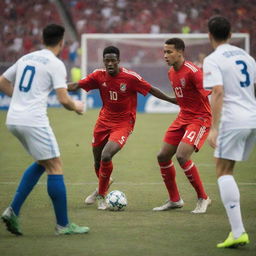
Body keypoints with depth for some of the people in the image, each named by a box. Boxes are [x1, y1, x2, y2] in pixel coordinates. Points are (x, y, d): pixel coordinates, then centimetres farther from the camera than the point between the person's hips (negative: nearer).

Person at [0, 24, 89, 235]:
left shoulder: (26, 58, 15)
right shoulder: (56, 64, -7)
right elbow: (64, 100, -13)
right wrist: (77, 107, 8)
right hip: (34, 121, -8)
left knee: (42, 163, 21)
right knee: (55, 168, 1)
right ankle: (63, 225, 3)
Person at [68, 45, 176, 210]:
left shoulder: (131, 77, -17)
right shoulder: (99, 76, -6)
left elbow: (151, 90, -8)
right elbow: (77, 86, -4)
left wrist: (173, 100, -5)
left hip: (123, 124, -4)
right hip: (104, 121, 5)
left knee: (106, 156, -23)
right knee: (97, 160, 14)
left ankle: (101, 196, -1)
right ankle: (104, 185, 50)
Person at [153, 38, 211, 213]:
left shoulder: (192, 71, -19)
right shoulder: (171, 72, 9)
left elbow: (208, 92, -26)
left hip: (200, 118, -9)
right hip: (183, 118, 9)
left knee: (182, 156, -23)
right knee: (163, 156, 6)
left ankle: (203, 198, -6)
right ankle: (175, 200, 21)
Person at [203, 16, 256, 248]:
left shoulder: (213, 60, -7)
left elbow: (218, 92, -19)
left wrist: (213, 128, -21)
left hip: (233, 122, -7)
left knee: (224, 171, -1)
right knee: (226, 170, 19)